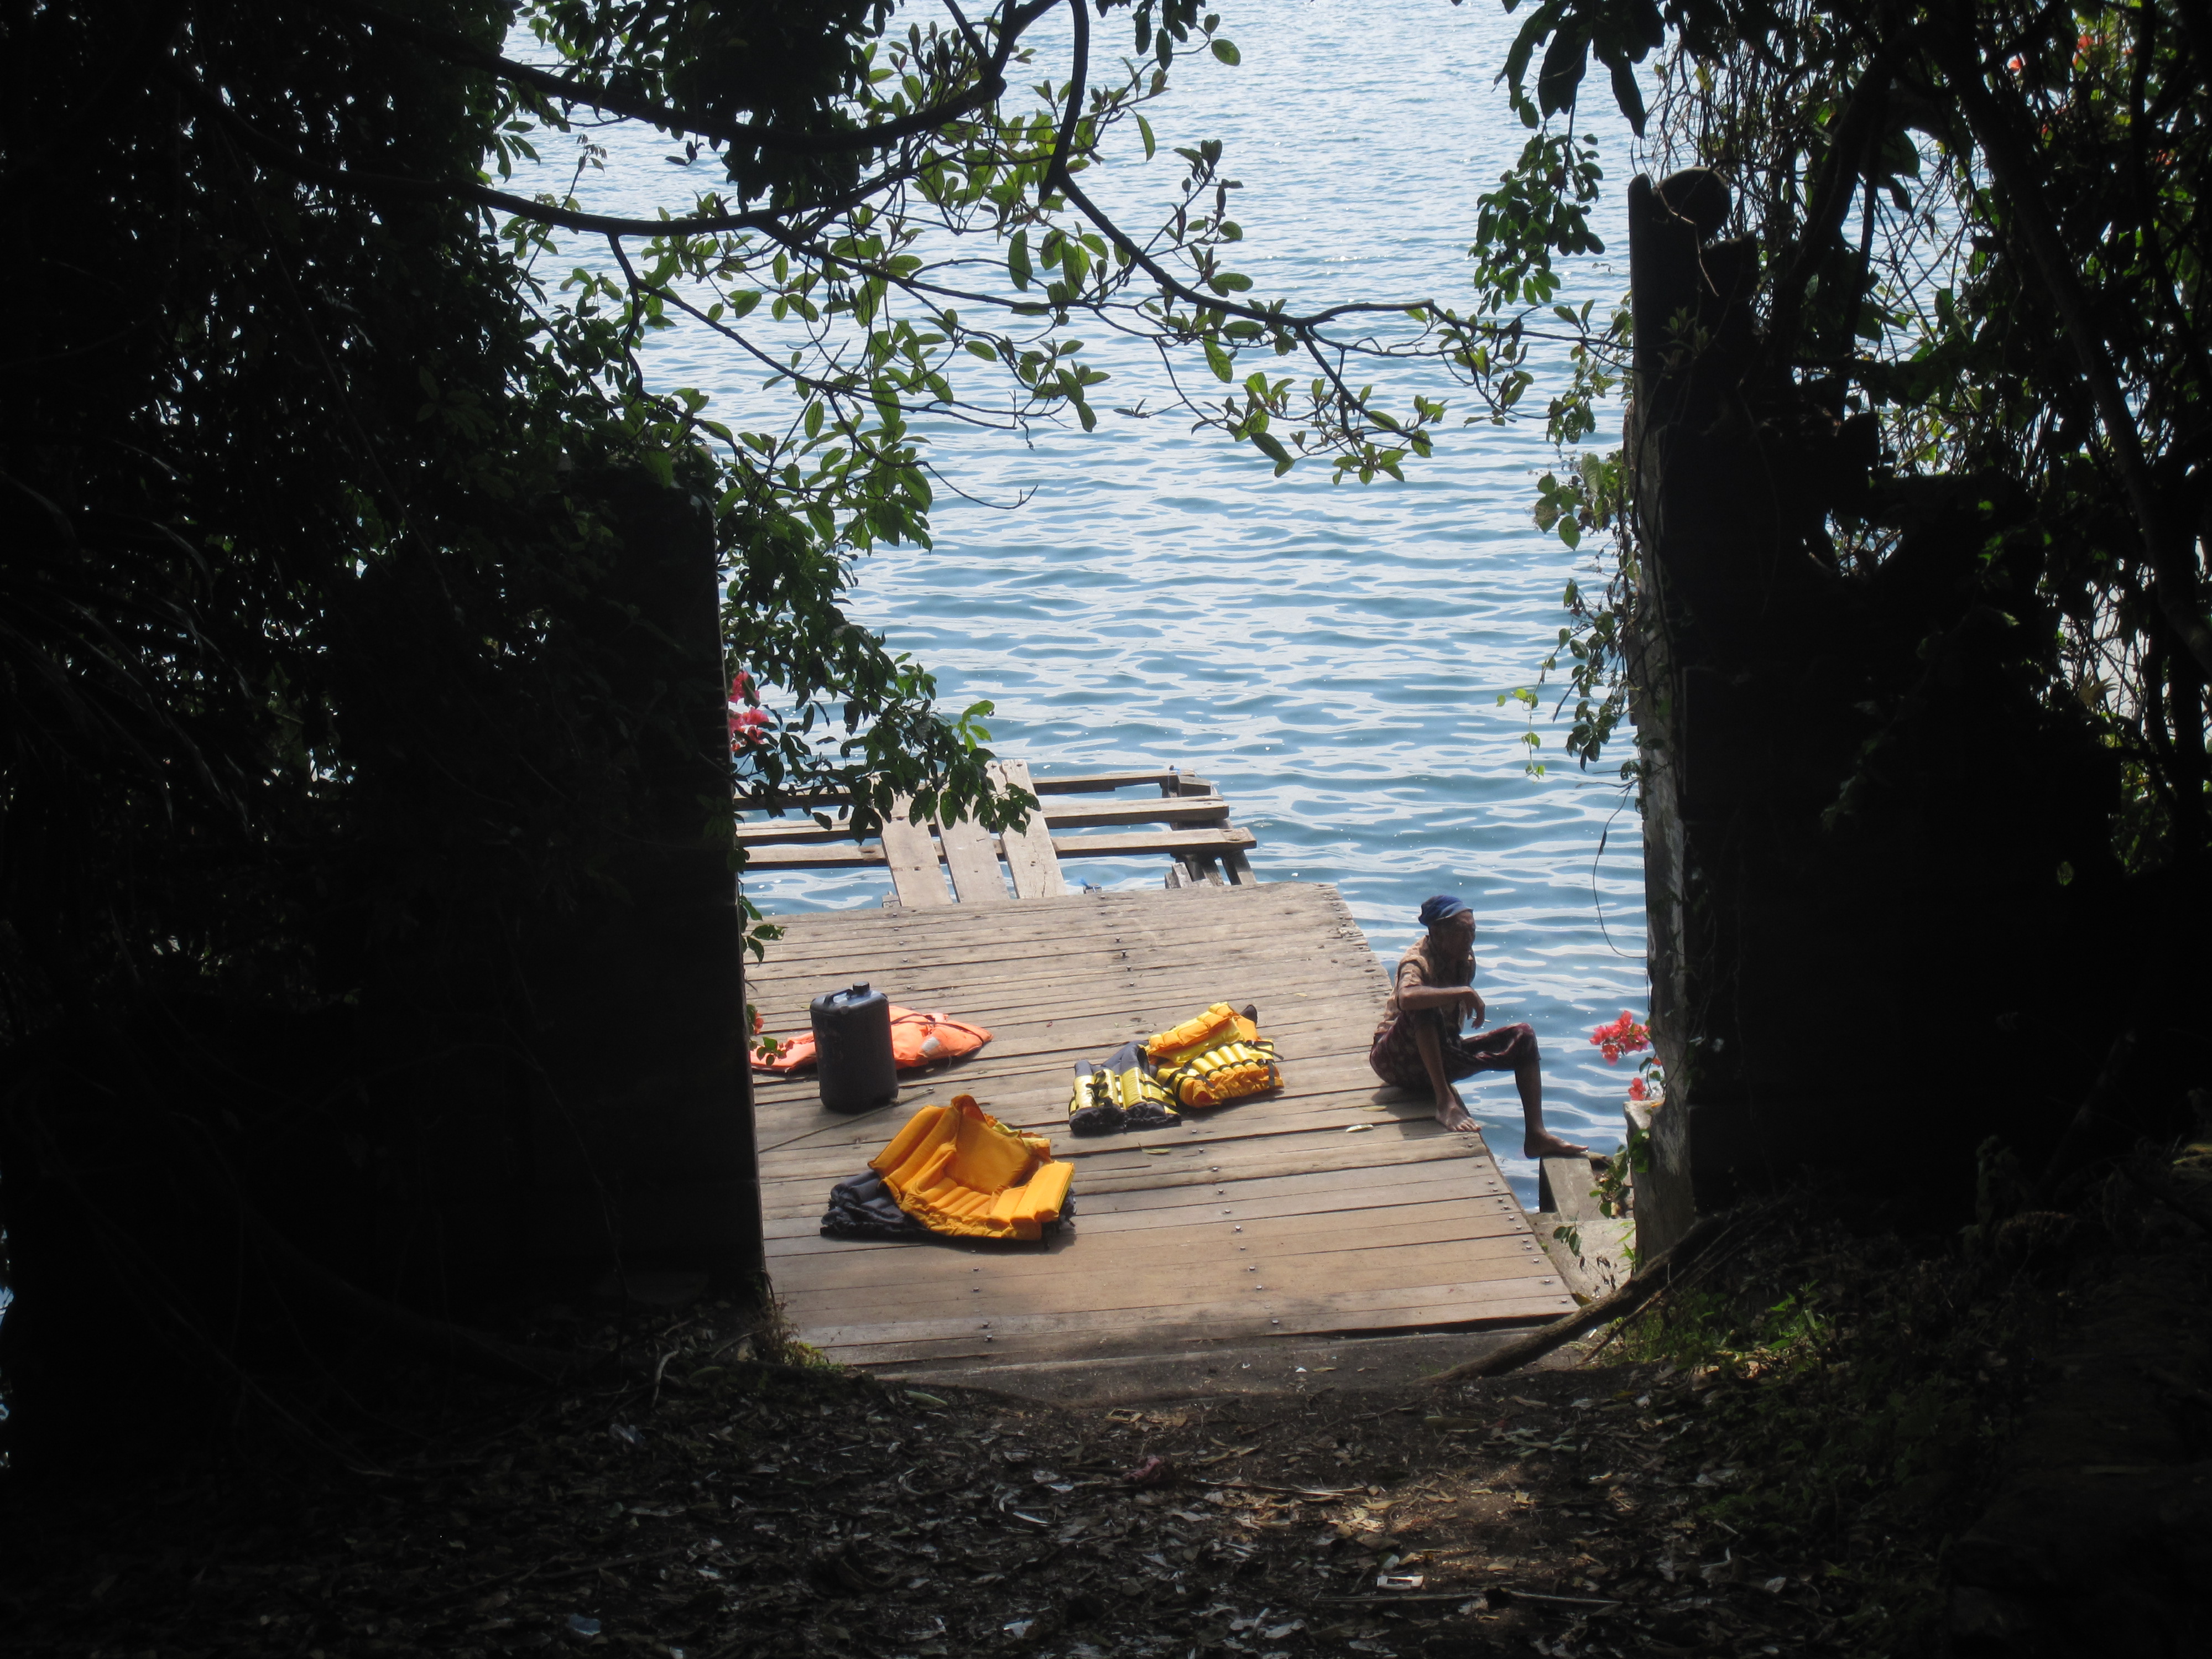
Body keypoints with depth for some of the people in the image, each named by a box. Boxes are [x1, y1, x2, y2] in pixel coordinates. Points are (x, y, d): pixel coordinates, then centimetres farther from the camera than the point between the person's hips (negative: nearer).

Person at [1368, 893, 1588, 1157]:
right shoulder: (1418, 960, -20)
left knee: (1523, 1038, -2)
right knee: (1425, 1007, -37)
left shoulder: (1466, 960, 4)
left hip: (1439, 1059, 8)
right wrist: (1465, 993, -40)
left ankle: (1535, 1135, -12)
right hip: (1397, 1060, -8)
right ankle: (1445, 1103, -35)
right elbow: (1406, 997, -45)